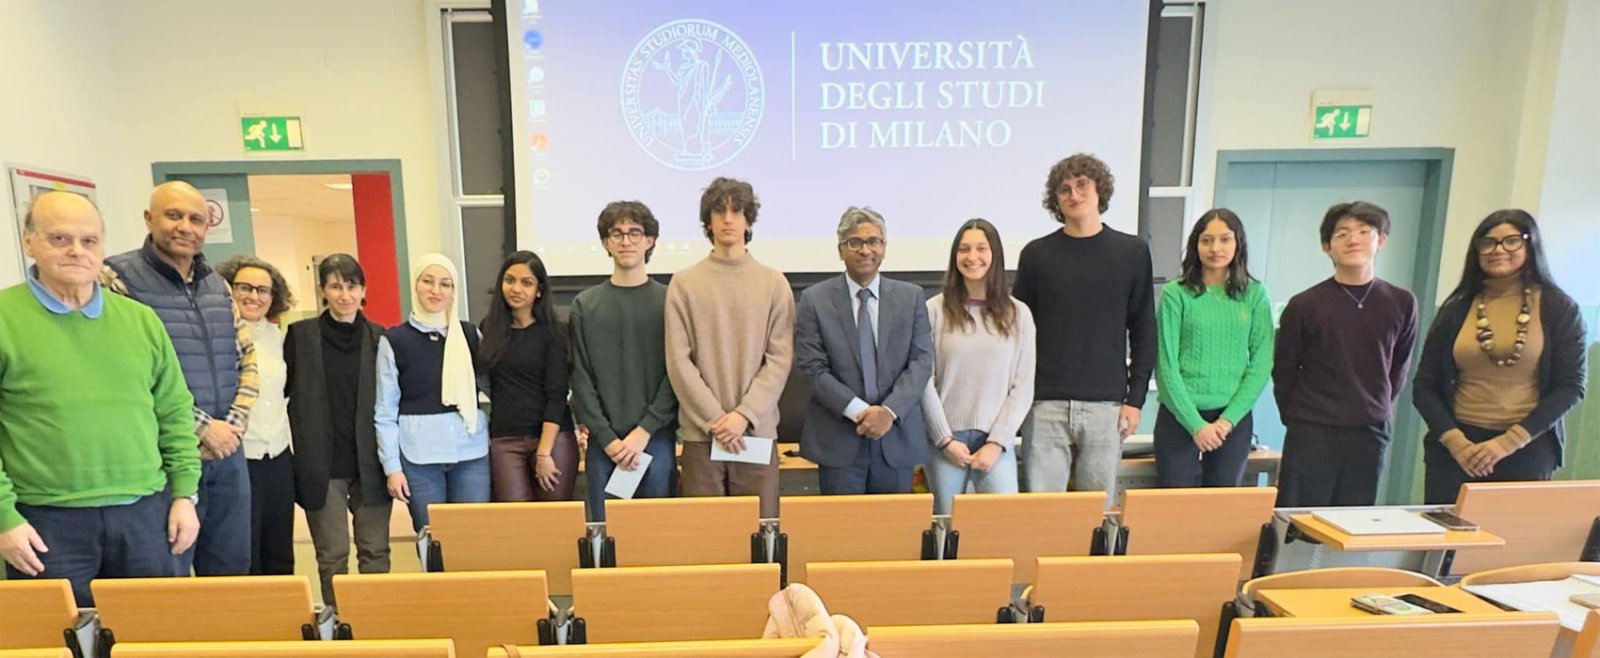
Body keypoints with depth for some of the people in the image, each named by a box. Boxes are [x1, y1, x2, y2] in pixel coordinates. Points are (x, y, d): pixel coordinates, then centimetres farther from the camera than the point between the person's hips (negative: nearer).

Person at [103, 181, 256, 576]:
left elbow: (247, 359, 13)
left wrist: (234, 424, -3)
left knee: (232, 574, 14)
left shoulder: (218, 285, 11)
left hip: (226, 452, 6)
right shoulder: (119, 277, -7)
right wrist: (201, 427, -14)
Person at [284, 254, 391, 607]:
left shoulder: (380, 338, 3)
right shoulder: (300, 334, 1)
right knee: (332, 557, 7)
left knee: (376, 551, 8)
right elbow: (283, 388, 4)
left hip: (370, 463, 1)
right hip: (322, 464, -1)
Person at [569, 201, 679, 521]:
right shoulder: (584, 306, 6)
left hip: (657, 439, -1)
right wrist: (608, 439, -7)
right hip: (603, 443, 1)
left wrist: (644, 431, -11)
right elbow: (581, 380, 2)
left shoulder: (670, 301, 2)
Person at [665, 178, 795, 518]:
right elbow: (678, 361, -2)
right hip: (700, 432, 0)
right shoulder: (684, 283, 4)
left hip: (757, 429, 0)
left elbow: (780, 359, -1)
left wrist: (744, 414, -11)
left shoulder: (774, 283, 5)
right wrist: (714, 419, -9)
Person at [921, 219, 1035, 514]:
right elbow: (924, 381, -2)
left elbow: (1023, 387, 3)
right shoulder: (935, 310, 0)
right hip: (945, 439, -1)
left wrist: (997, 443, -5)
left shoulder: (1018, 314, 4)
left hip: (996, 439, 1)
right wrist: (946, 440, -6)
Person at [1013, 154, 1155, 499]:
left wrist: (1136, 397, 2)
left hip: (1107, 405, 1)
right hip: (1045, 405, 0)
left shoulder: (1133, 252, 6)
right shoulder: (1036, 254, 4)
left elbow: (1143, 330, 8)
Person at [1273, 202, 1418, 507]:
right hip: (1311, 435, -3)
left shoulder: (1401, 303, 3)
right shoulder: (1304, 305, -6)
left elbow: (1399, 367, 14)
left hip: (1370, 435, 3)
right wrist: (1299, 416, 6)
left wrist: (1378, 410, 13)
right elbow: (1283, 371, 2)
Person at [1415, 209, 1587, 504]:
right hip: (1454, 449, 1)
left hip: (1527, 450, 0)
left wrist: (1509, 441, -13)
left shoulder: (1559, 309, 2)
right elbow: (1425, 387, 2)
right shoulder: (1457, 308, 4)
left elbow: (1571, 387, -3)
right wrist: (1456, 442, -11)